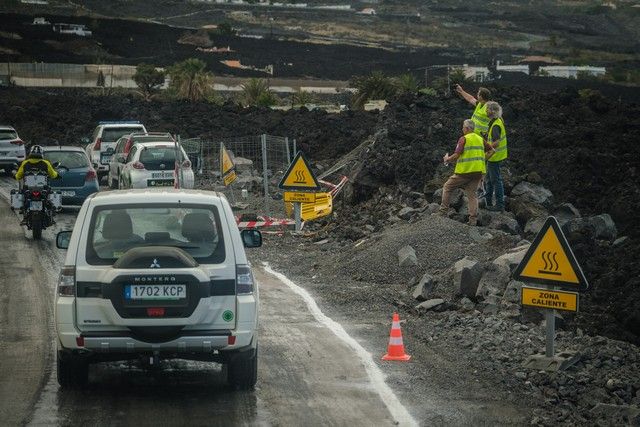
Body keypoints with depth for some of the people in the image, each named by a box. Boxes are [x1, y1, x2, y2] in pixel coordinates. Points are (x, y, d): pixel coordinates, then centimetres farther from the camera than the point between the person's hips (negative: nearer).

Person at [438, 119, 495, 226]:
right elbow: (491, 150, 19)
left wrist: (447, 159, 3)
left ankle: (443, 212, 8)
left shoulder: (464, 139, -8)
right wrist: (483, 160, 19)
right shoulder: (480, 139, 12)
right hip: (478, 171, 6)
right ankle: (473, 220, -2)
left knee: (447, 187, 11)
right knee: (472, 194, 9)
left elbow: (456, 156, -15)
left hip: (465, 171, -6)